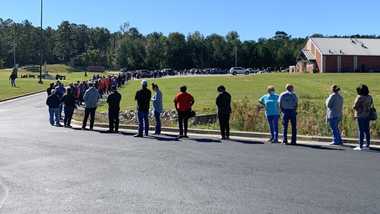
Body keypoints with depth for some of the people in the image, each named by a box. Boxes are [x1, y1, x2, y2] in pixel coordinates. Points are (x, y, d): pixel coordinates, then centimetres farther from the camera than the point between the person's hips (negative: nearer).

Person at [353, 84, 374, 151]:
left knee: (361, 131, -4)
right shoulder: (369, 97, 6)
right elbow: (371, 105, 15)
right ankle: (367, 145, 16)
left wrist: (354, 107, 5)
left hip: (360, 116, -7)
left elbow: (355, 107, -15)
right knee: (367, 130, 11)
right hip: (367, 115, 7)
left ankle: (360, 146, -1)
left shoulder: (359, 97, -15)